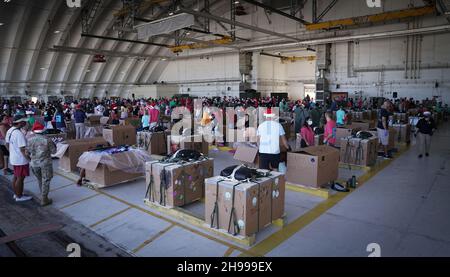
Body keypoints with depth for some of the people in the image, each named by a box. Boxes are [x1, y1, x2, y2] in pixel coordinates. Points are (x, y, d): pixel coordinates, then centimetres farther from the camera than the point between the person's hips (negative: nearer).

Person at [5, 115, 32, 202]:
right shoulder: (19, 134, -26)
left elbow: (7, 144, 13)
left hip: (13, 158, 9)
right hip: (21, 160, -9)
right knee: (20, 178, 4)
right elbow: (23, 149, -26)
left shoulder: (9, 131, 3)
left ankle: (16, 193, 35)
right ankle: (19, 197, 17)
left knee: (16, 177, 21)